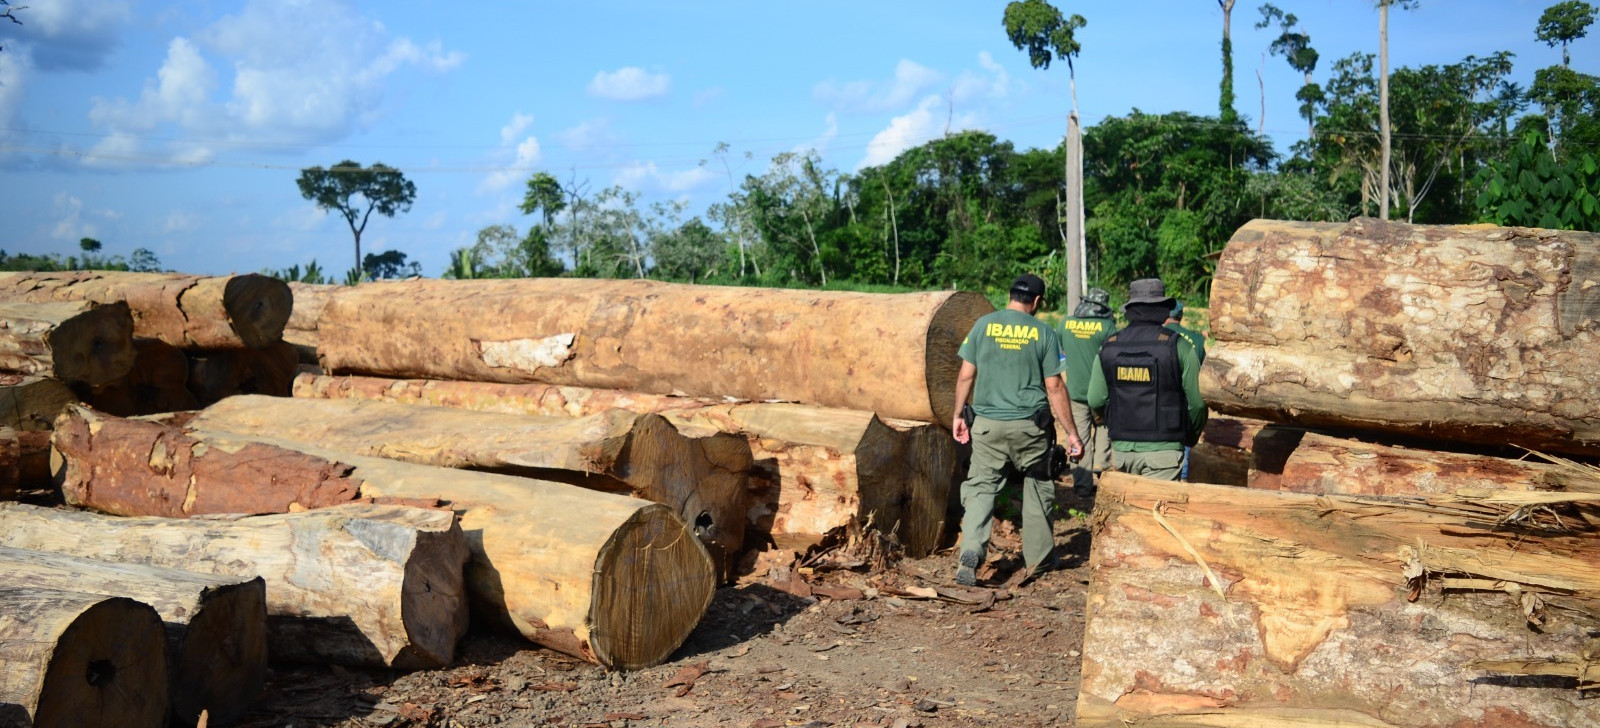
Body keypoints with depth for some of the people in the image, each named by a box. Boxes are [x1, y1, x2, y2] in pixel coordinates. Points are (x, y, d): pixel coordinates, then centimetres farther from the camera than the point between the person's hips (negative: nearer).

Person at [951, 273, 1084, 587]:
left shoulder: (984, 325, 1)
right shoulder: (1043, 332, -1)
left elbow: (966, 375, 0)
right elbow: (1054, 387, -2)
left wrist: (958, 415, 12)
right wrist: (1071, 432, 2)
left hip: (988, 424, 0)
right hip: (1031, 425, 0)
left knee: (981, 487, 3)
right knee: (1037, 487, 16)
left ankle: (971, 552, -16)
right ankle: (1037, 559, 23)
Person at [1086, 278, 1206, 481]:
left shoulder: (1109, 346, 3)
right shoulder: (1179, 346, -7)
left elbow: (1095, 400, 4)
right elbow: (1196, 402, -5)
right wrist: (1191, 435, 14)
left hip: (1121, 448, 4)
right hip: (1162, 449, -4)